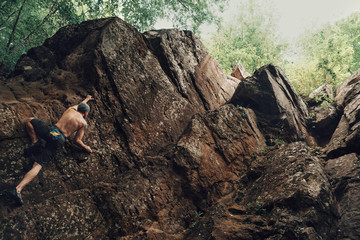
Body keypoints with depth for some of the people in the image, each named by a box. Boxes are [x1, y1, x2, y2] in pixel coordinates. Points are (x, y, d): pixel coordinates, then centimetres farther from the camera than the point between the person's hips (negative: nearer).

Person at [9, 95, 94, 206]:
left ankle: (35, 142, 7)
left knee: (29, 121, 30)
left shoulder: (71, 109, 20)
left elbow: (79, 105, 46)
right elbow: (76, 140, 6)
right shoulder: (84, 123, 10)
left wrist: (86, 99, 64)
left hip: (50, 130, 2)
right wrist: (85, 147, 23)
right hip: (59, 140, -2)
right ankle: (18, 189, -31)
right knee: (38, 165, -12)